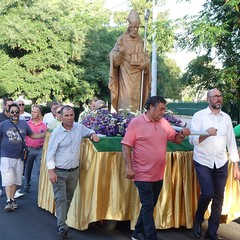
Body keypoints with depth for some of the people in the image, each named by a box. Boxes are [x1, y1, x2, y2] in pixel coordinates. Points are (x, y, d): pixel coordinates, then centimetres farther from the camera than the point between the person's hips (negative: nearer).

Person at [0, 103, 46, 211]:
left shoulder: (24, 124, 6)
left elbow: (33, 135, 13)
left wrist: (45, 134, 1)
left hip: (19, 157, 3)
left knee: (16, 180, 11)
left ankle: (12, 199, 24)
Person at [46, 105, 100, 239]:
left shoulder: (79, 127, 2)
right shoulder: (57, 132, -9)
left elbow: (88, 131, 25)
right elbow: (50, 153, -7)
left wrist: (93, 134, 1)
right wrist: (51, 171, -14)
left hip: (74, 171, 4)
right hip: (59, 172, -4)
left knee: (68, 199, 13)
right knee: (61, 198, -10)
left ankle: (62, 221, 28)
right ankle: (62, 227, -10)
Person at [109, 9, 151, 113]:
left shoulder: (140, 41, 10)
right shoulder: (122, 39, -2)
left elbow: (145, 59, 13)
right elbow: (114, 59, -4)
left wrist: (143, 63, -8)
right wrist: (120, 52, -23)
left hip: (137, 76, 4)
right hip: (125, 75, -4)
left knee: (135, 99, 2)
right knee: (126, 100, -11)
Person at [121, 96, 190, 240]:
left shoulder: (164, 123, 7)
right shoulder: (136, 123, -9)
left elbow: (176, 140, 13)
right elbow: (126, 145, -10)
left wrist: (182, 134, -10)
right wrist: (129, 167, -16)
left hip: (159, 174, 7)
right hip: (143, 174, -7)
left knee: (149, 206, 16)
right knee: (148, 207, -3)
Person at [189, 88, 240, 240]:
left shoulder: (226, 118, 7)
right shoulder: (199, 116, -4)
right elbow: (192, 139, -11)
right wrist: (206, 134, -30)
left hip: (221, 163, 4)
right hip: (203, 162, -3)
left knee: (218, 198, 4)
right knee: (207, 194, -13)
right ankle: (198, 221, 17)